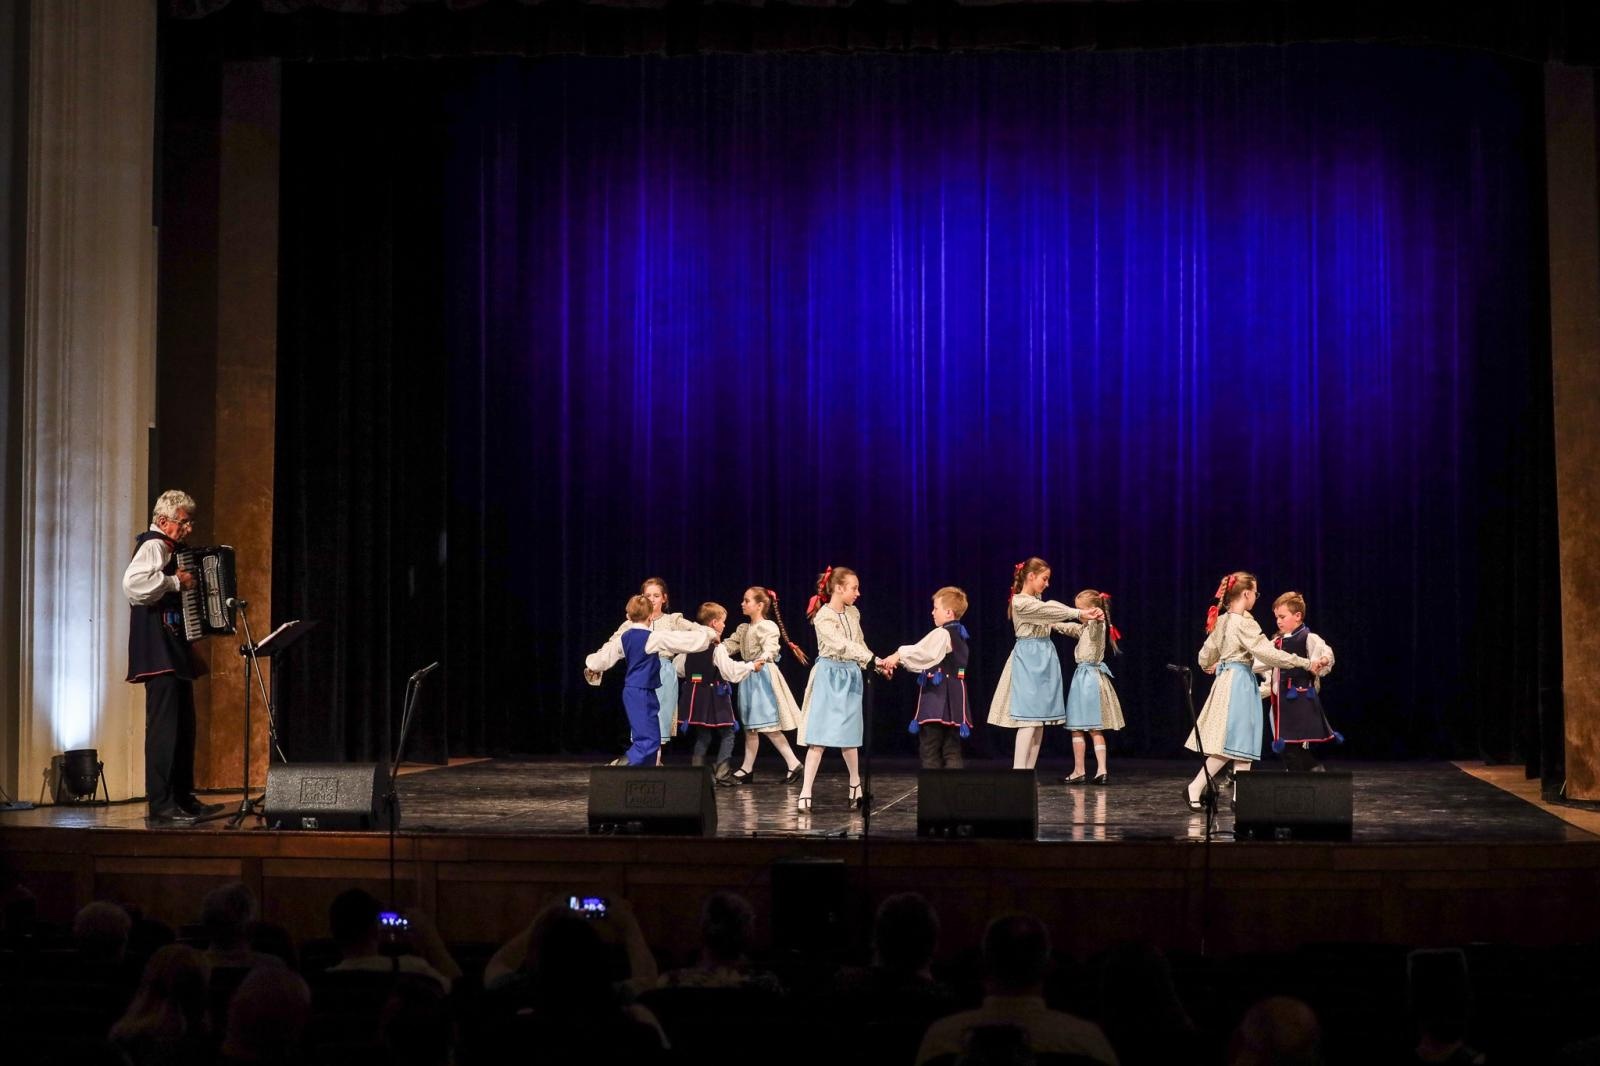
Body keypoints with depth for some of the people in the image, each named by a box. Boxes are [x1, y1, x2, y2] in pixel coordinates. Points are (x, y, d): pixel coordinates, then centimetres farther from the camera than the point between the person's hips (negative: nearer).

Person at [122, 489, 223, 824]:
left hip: (175, 653, 11)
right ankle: (161, 806, -11)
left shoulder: (169, 549, 19)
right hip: (159, 654, -11)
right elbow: (133, 583, -30)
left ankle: (184, 799, 21)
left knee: (184, 727, 14)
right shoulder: (153, 546, -11)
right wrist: (175, 581, -25)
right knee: (164, 727, -11)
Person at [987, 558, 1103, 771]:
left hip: (1044, 661, 9)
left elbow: (1051, 622, 25)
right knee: (1030, 718, -13)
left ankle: (1028, 771, 7)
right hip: (1029, 660, -9)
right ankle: (1019, 772, -14)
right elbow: (1051, 611, -20)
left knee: (1040, 720, 6)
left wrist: (1082, 624, 20)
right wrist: (1079, 614, -20)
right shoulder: (1020, 602, -13)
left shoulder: (1036, 601, 15)